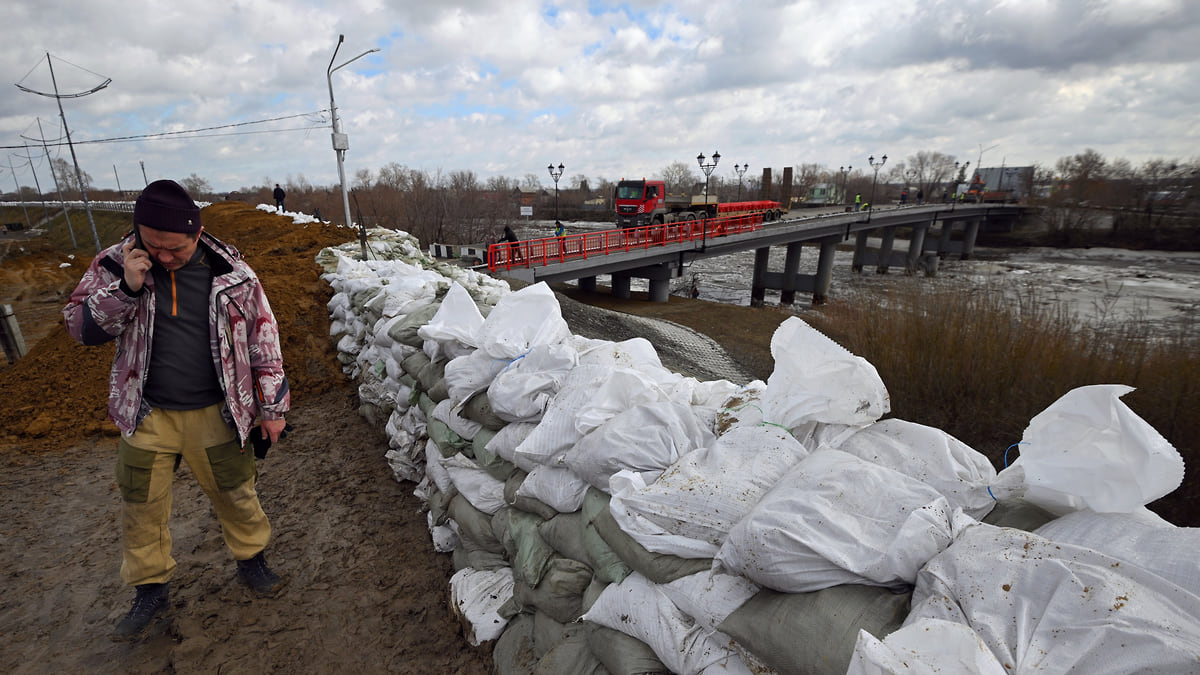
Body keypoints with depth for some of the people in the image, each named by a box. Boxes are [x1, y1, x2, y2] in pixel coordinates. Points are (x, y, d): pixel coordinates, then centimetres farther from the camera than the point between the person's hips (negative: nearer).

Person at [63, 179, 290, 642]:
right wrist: (125, 289, -23)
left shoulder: (231, 272, -9)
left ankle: (251, 561, 35)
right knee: (141, 509, 13)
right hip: (146, 416, 2)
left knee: (236, 496, 11)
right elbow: (79, 326, -3)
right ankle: (149, 590, 36)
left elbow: (263, 338, -3)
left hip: (214, 414, -1)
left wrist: (272, 407, -1)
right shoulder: (115, 264, -4)